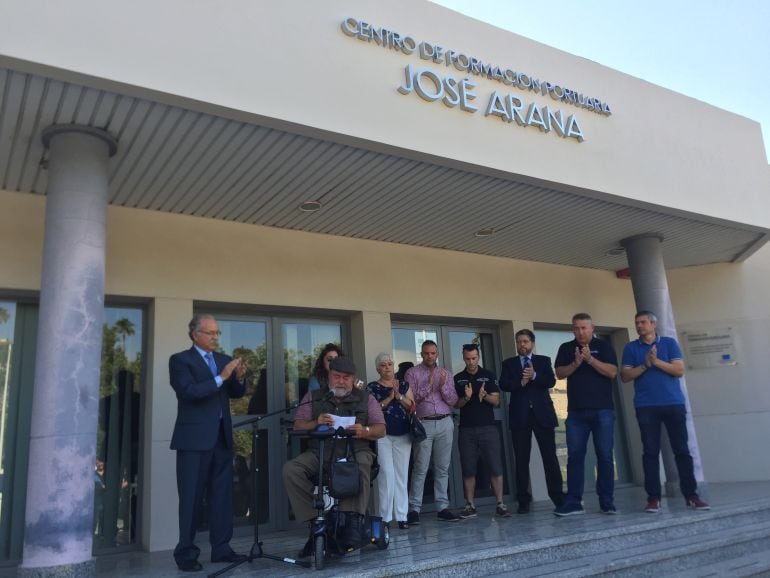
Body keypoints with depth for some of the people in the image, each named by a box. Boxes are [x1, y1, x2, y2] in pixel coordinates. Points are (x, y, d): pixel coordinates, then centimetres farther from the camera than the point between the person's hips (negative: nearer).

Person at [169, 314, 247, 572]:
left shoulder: (223, 359, 14)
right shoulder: (180, 360, -4)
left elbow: (236, 393, 11)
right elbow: (188, 391, -18)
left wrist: (240, 377, -9)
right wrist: (220, 378, -24)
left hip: (222, 436, 6)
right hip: (195, 437, -6)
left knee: (222, 495, 9)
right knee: (191, 498, 1)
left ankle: (221, 548, 17)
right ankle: (186, 553, 10)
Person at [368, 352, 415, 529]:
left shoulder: (404, 385, 13)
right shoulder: (372, 387, 5)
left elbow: (412, 407, 4)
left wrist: (399, 396, -10)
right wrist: (389, 398, -13)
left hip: (403, 435, 3)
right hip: (382, 435, -3)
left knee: (402, 476, 3)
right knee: (387, 475, -8)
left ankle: (402, 516, 8)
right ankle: (385, 517, 0)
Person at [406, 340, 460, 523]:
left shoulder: (446, 374, 13)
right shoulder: (413, 373, 4)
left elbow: (453, 401, 7)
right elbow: (411, 398, -6)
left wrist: (443, 385, -9)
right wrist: (429, 384, -12)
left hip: (445, 423, 3)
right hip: (424, 424, -3)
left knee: (443, 468, 5)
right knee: (420, 469, -5)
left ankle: (443, 508, 11)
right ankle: (414, 509, 0)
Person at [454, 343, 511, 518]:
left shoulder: (488, 375, 6)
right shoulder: (458, 379, 8)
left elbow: (496, 401, 3)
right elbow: (456, 404, 5)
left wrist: (484, 395, -17)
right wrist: (466, 397, -15)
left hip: (488, 427, -1)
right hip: (466, 429, 1)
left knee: (495, 467, -3)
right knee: (468, 470, 3)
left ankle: (500, 504, 4)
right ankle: (470, 505, 11)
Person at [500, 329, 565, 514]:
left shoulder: (544, 360, 11)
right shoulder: (509, 363, 13)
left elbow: (551, 381, -3)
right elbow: (503, 385, -1)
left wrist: (534, 376, -18)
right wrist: (520, 382, -16)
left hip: (542, 413, 0)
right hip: (519, 415, 1)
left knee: (550, 456, 0)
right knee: (521, 459, 1)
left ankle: (558, 497, 7)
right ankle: (523, 501, 6)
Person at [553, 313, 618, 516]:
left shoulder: (603, 346, 5)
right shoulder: (566, 348, 11)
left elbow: (612, 372, -6)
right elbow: (560, 373, 1)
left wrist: (590, 359, -16)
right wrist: (576, 363, -15)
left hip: (603, 410, -1)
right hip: (576, 411, 2)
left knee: (605, 456, 1)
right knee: (575, 456, 0)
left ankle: (607, 502, 8)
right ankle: (573, 502, 3)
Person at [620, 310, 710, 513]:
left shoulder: (669, 343, 7)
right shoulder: (631, 348, 9)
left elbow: (679, 370, -2)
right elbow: (625, 376, 1)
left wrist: (657, 361, -13)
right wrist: (645, 365, -11)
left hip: (674, 404, 0)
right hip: (646, 407, 0)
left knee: (682, 450, 2)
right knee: (650, 452, -1)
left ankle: (691, 495, 10)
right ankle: (653, 497, 3)